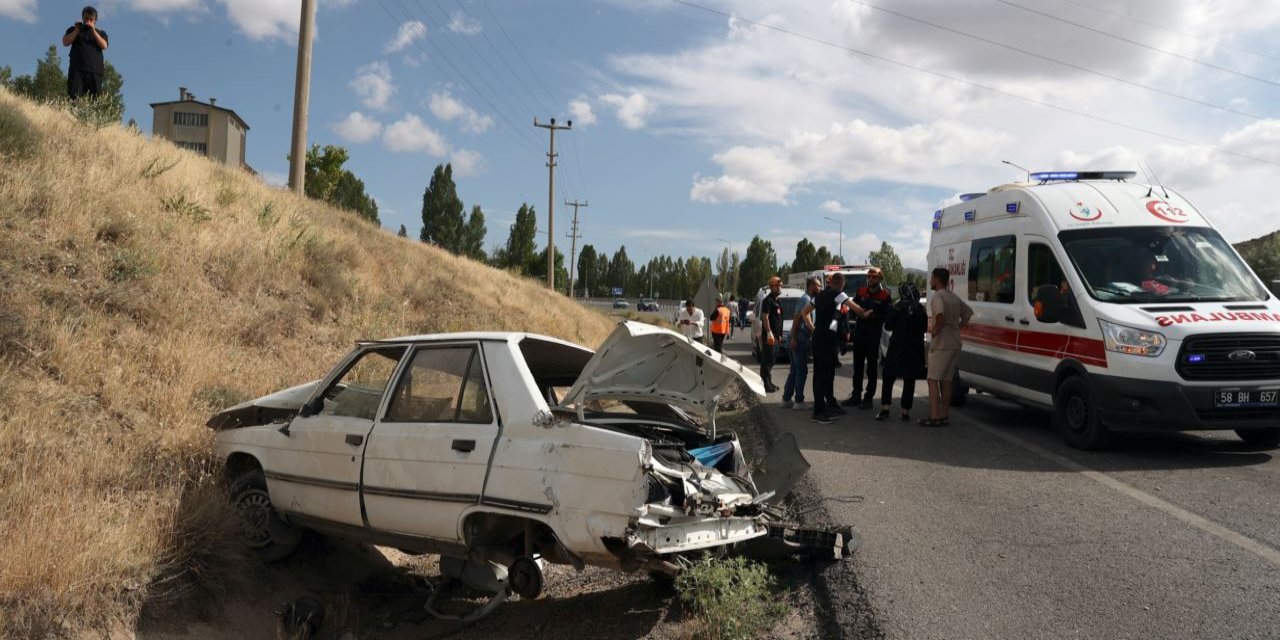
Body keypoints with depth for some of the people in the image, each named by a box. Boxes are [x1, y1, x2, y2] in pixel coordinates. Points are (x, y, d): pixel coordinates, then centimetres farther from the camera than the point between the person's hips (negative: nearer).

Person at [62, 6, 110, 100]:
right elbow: (65, 43, 6)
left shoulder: (101, 33, 20)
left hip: (95, 71, 0)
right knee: (73, 97, -15)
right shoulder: (74, 29, 20)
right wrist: (77, 30, 1)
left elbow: (104, 46, 1)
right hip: (77, 69, 0)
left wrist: (93, 30, -4)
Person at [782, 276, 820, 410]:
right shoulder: (806, 299, -12)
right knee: (802, 371, -5)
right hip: (800, 339, -10)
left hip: (800, 339, 10)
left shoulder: (809, 299, 18)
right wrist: (794, 338, -22)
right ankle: (799, 402, -2)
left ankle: (786, 399, 16)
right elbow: (797, 319, -19)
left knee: (794, 370, 12)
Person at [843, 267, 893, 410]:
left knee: (871, 367, 2)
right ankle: (856, 395, 21)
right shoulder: (860, 292, 8)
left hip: (874, 335, -5)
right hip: (859, 332, 5)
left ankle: (868, 398, 7)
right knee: (857, 365, 12)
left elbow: (888, 316, -9)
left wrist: (873, 316, -20)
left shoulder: (885, 296, -5)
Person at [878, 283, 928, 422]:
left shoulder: (898, 307, -10)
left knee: (889, 379, 6)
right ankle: (906, 412, 7)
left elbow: (888, 326, -7)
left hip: (898, 348, -3)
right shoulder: (921, 309, 2)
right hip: (915, 348, 3)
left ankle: (885, 409, 0)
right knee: (909, 381, 7)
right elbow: (924, 328, 10)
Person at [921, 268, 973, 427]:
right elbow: (968, 313, 25)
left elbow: (940, 314, -32)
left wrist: (935, 330, -19)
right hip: (955, 343, 8)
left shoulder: (937, 297, -12)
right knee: (946, 380, 12)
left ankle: (935, 416, -10)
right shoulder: (954, 297, 16)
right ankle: (945, 416, 14)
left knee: (933, 380, -5)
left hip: (941, 344, -8)